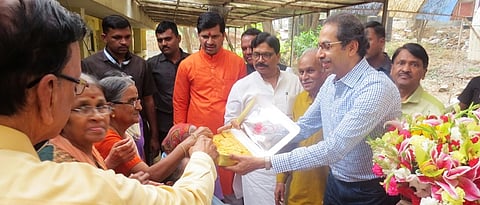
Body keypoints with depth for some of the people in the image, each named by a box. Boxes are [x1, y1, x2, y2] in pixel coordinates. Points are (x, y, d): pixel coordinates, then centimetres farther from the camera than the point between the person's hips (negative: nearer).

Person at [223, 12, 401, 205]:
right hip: (335, 184, 6)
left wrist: (264, 162, -32)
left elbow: (334, 149, -31)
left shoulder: (377, 87, -25)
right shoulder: (330, 82, 0)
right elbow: (303, 127, 5)